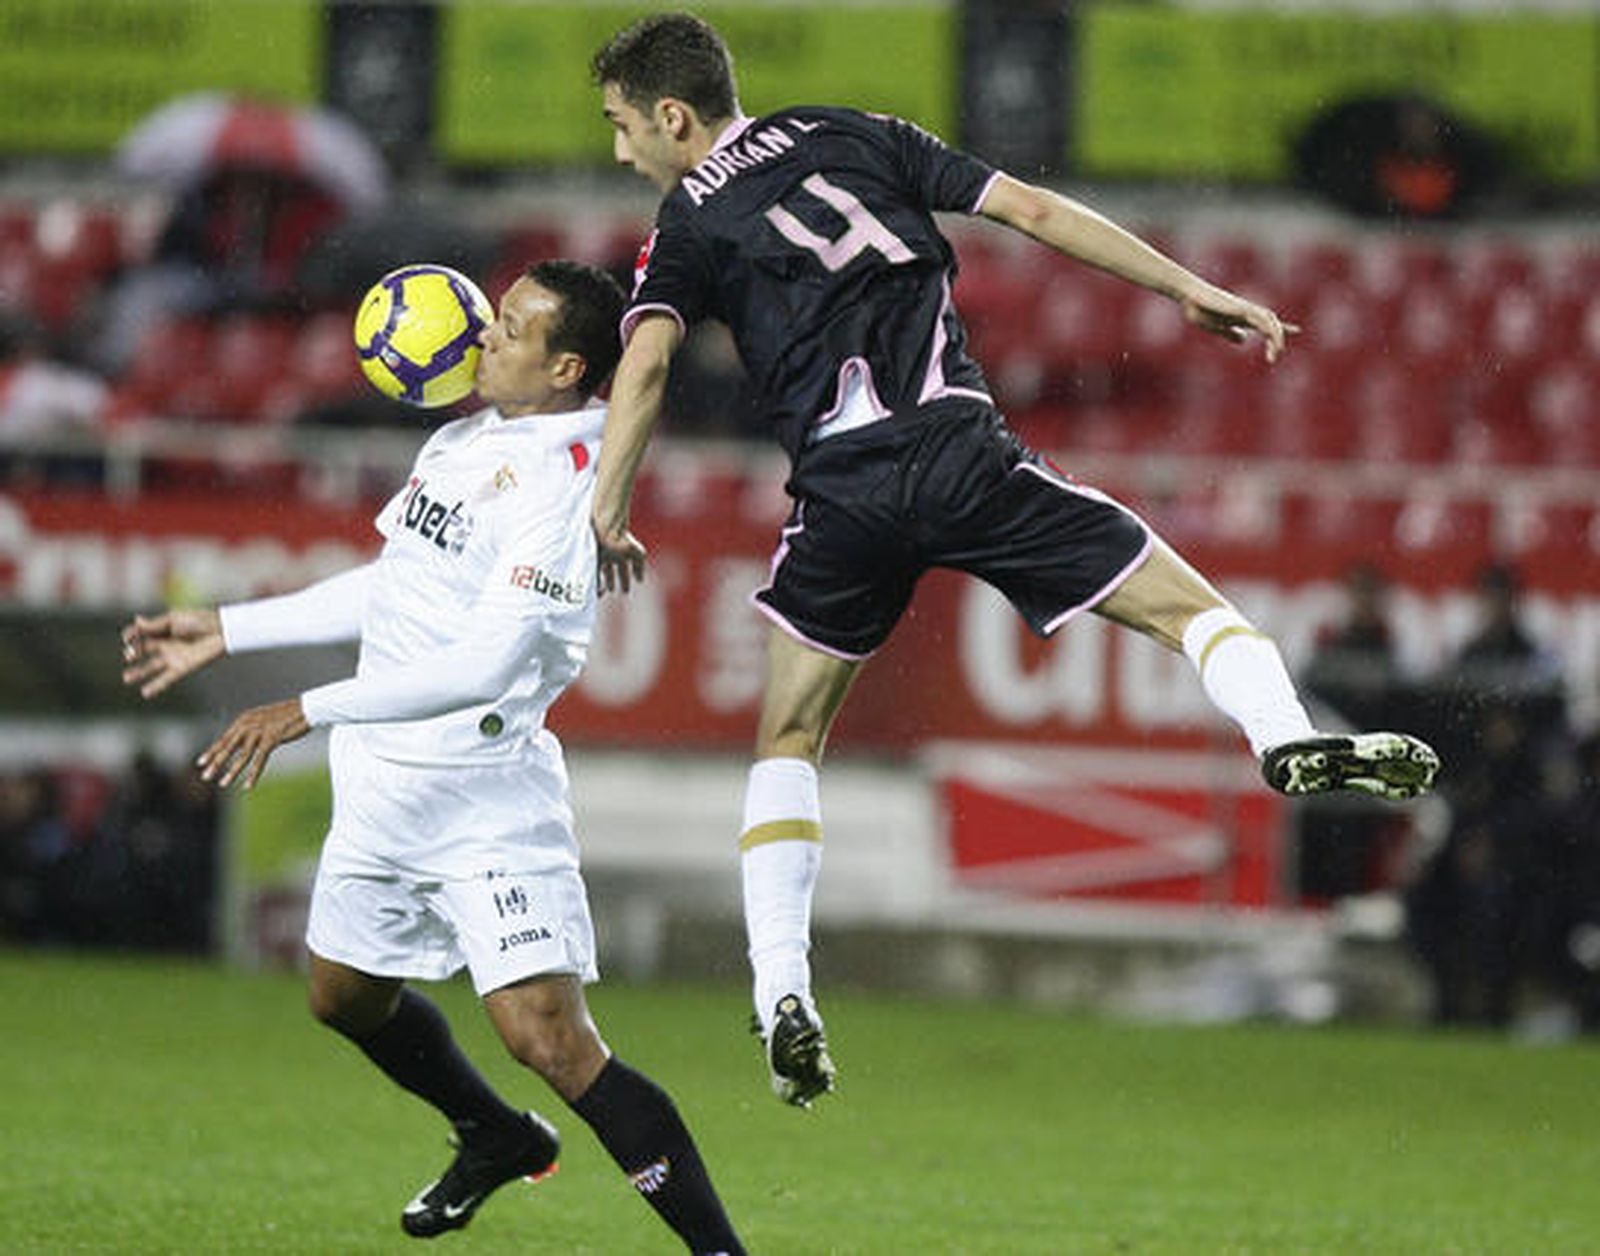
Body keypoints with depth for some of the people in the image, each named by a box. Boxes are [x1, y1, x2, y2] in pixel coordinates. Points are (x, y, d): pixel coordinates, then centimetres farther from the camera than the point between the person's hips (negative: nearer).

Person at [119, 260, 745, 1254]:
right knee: (346, 996, 26)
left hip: (487, 796, -9)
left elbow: (490, 660, -27)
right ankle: (498, 1140, 51)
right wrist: (226, 632, 25)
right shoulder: (461, 444, 8)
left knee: (550, 1038, -19)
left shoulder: (561, 483, -20)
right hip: (384, 782, 9)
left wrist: (307, 711, -27)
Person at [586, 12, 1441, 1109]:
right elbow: (1031, 210, 12)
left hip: (842, 489, -1)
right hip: (960, 450, 1)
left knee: (789, 739, 15)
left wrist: (605, 517, -7)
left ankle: (783, 996, 3)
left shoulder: (689, 225, 12)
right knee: (1185, 605, 2)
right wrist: (1186, 290, 16)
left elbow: (646, 362, -7)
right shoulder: (851, 137, 18)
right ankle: (1286, 736, -30)